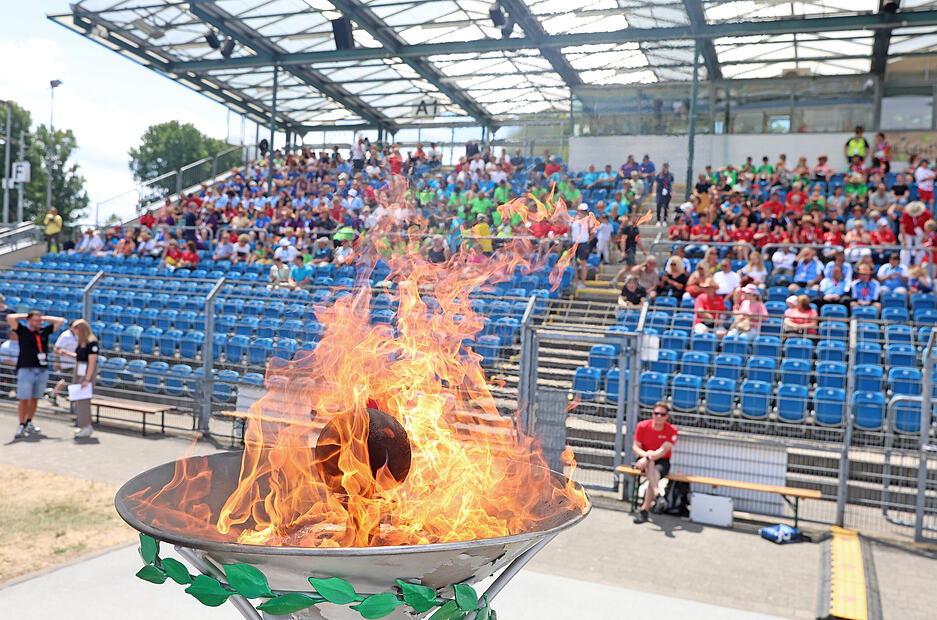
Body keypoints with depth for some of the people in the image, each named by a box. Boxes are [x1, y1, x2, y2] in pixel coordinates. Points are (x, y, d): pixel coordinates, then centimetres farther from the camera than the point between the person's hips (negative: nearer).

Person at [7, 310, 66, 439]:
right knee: (23, 399, -3)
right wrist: (24, 315, 3)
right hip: (26, 370, -3)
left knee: (35, 399, 10)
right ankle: (21, 426, 4)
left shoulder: (45, 331, 10)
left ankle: (29, 423, 21)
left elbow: (60, 320, 15)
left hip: (43, 371, 3)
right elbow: (10, 318, -11)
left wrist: (44, 318, 12)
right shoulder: (22, 330, 2)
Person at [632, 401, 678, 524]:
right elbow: (635, 447, -3)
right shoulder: (642, 426, -4)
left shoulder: (672, 431, -9)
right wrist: (646, 454, -25)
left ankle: (644, 510, -33)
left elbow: (663, 450, -21)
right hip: (644, 462, 1)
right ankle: (656, 495, -56)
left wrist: (647, 458, -36)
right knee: (650, 463, -36)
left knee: (655, 475, -33)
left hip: (662, 461, 0)